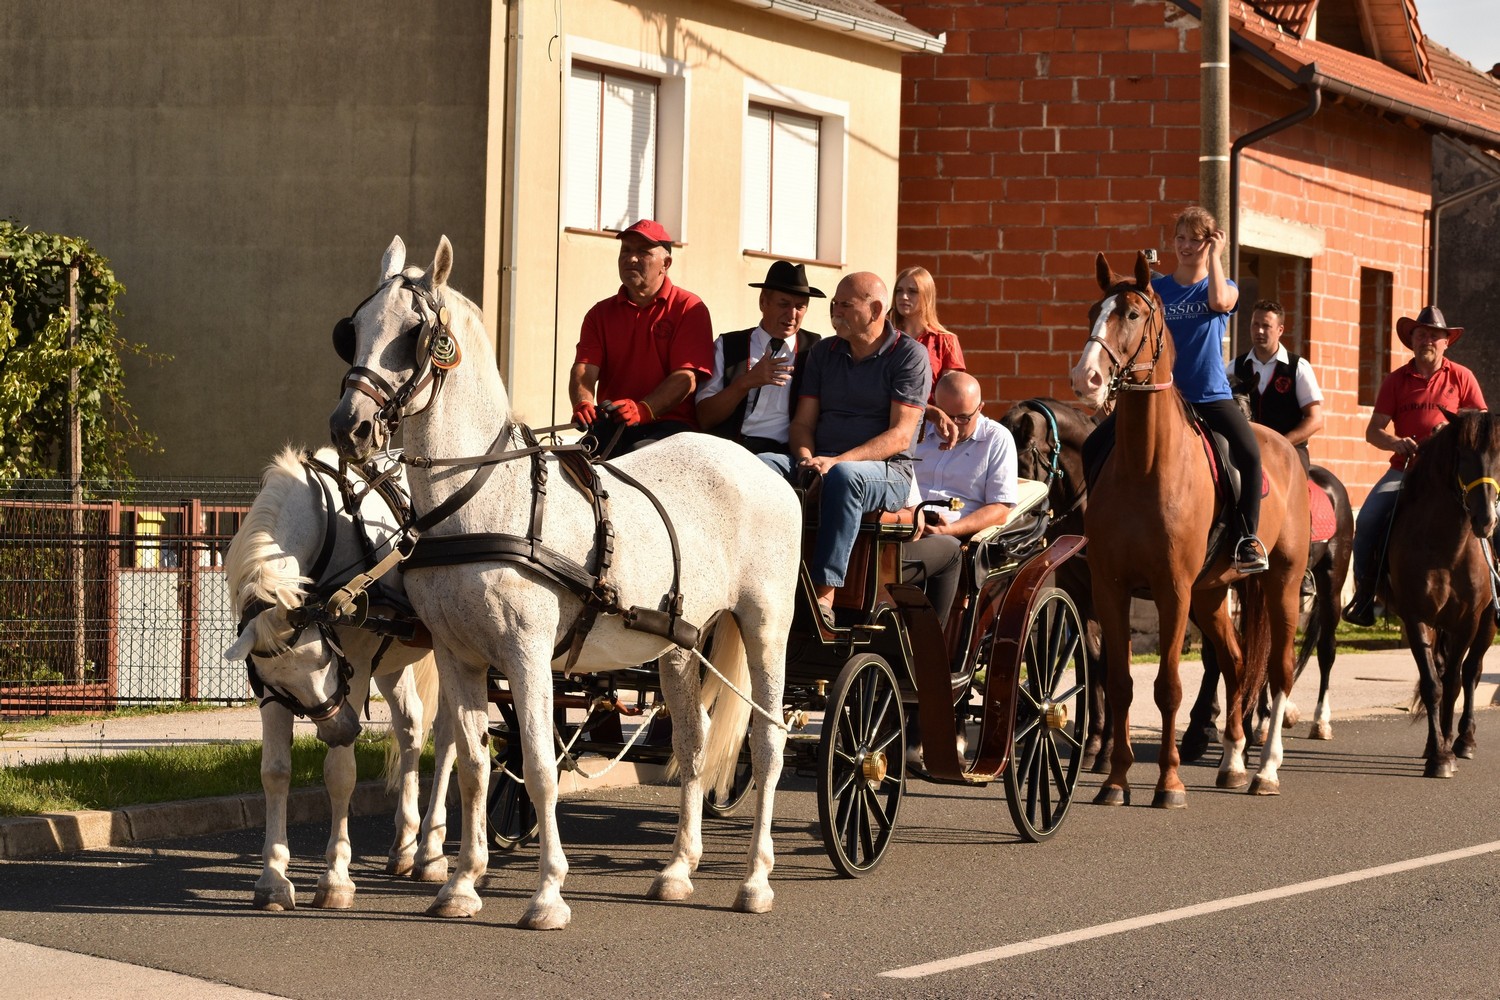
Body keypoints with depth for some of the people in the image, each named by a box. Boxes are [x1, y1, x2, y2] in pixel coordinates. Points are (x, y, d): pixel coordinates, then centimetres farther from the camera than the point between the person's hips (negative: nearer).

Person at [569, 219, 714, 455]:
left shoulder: (689, 309, 6)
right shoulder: (600, 313, 19)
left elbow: (686, 376, -7)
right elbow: (584, 369, 4)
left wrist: (643, 410, -25)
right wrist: (583, 405, -21)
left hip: (668, 425, -3)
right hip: (609, 425, 3)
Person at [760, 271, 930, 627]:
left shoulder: (909, 355, 0)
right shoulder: (823, 352, 17)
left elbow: (901, 435, -10)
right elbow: (803, 421, 14)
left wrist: (838, 460, -22)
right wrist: (807, 459, -10)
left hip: (888, 472, -5)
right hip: (822, 464, 5)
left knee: (843, 476, -40)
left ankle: (823, 595, -45)